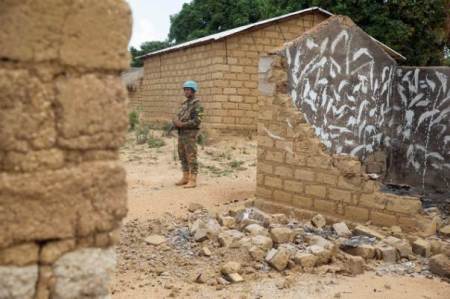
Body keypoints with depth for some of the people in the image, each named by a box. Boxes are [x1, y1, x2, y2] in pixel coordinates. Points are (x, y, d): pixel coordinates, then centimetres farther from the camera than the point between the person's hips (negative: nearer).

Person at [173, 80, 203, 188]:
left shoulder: (197, 105, -12)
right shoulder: (184, 104, 18)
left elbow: (197, 121, -21)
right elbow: (179, 117, 20)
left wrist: (182, 124, -22)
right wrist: (176, 122, -4)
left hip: (190, 134, -9)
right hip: (181, 134, 9)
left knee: (191, 158, -8)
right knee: (183, 157, 11)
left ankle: (193, 181, -5)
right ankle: (185, 178, 20)